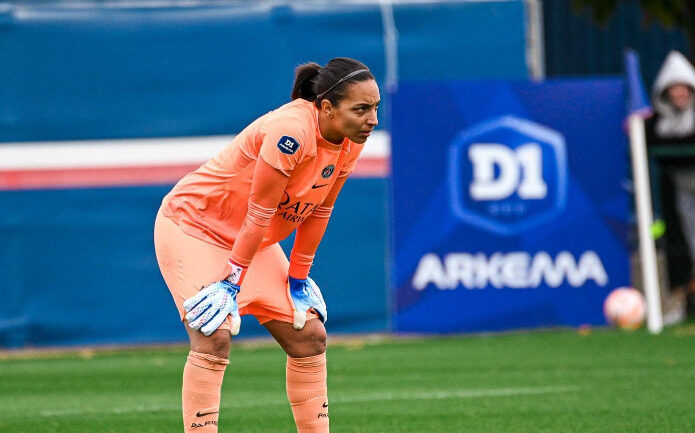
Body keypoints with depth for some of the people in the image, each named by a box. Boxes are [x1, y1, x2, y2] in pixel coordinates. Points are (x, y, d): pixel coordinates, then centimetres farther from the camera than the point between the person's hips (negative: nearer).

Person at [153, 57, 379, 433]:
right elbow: (259, 213, -28)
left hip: (253, 241, 8)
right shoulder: (291, 131, -33)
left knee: (309, 335, 3)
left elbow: (319, 211, 2)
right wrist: (232, 281, -22)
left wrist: (298, 277, 5)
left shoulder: (350, 143, -9)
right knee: (215, 338, -22)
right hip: (192, 225, -8)